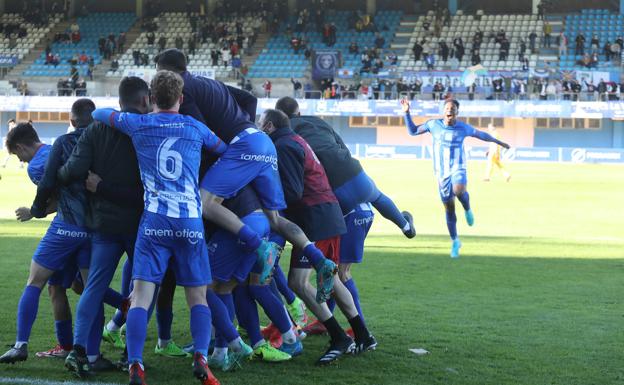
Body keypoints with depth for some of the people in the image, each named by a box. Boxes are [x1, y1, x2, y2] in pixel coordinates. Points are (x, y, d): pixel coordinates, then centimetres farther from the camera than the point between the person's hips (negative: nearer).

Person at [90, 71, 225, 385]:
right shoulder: (195, 128, 9)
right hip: (190, 222, 1)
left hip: (154, 220, -1)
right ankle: (200, 357, -11)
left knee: (141, 295, -5)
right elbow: (224, 150, 26)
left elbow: (98, 113, 23)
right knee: (197, 297, 9)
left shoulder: (138, 125, 7)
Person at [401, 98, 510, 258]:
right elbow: (413, 131, 8)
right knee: (449, 208, 4)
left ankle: (467, 209, -1)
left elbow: (482, 135, 14)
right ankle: (455, 241, 20)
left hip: (458, 168, -2)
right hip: (441, 172, 2)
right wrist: (407, 113, -4)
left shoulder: (463, 128, -3)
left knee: (459, 190, -36)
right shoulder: (434, 124, -1)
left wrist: (499, 142, 25)